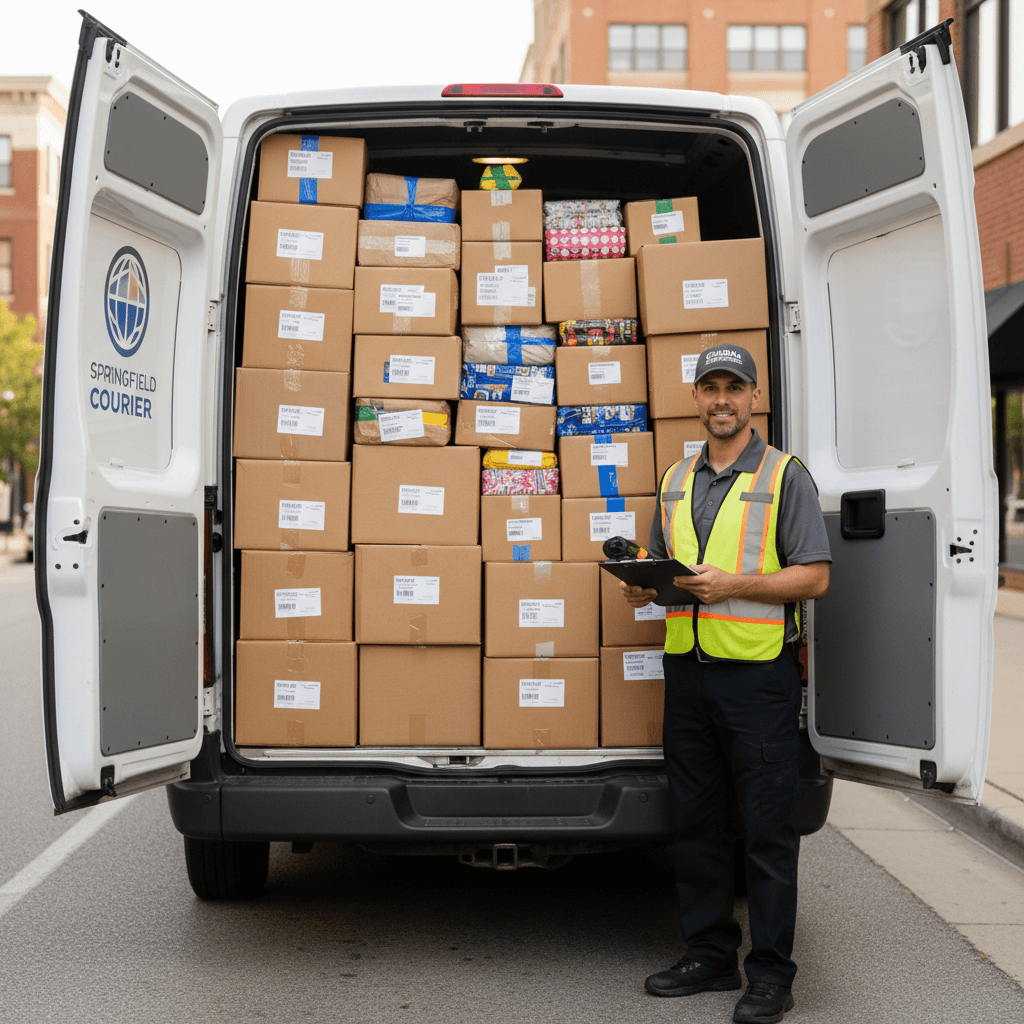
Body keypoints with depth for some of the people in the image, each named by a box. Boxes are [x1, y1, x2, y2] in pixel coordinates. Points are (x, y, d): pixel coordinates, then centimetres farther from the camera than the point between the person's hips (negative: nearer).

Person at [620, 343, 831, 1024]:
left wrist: (733, 584, -19)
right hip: (687, 670, 6)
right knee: (697, 822, 11)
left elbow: (814, 577, -7)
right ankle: (710, 956, 23)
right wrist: (646, 584, 0)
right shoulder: (676, 481, 16)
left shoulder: (785, 476, -1)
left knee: (767, 828, -2)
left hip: (760, 672, -6)